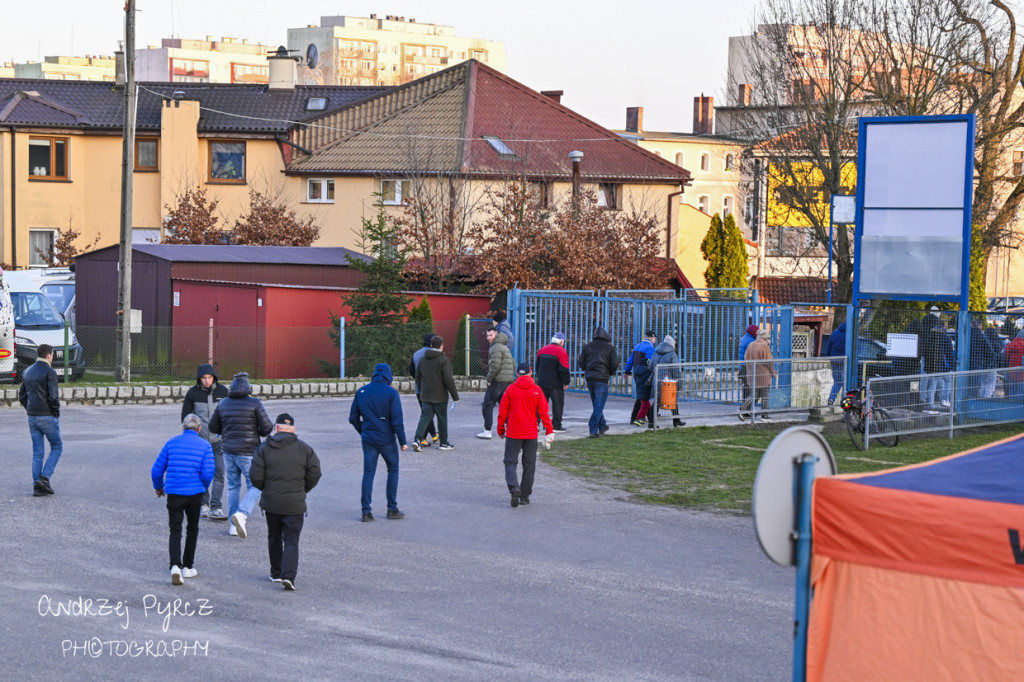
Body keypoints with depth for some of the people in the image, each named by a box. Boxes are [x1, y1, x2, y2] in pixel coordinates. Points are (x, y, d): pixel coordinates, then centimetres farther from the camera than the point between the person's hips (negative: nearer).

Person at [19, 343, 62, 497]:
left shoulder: (27, 372, 11)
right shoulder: (49, 372, -12)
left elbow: (22, 396, 13)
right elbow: (53, 397, -18)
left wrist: (30, 410, 15)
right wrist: (56, 413, -6)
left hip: (32, 417, 7)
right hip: (47, 417, -6)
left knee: (37, 452, 10)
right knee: (57, 447, 8)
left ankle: (37, 487, 6)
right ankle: (44, 478, -6)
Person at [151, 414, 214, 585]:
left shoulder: (171, 443, 4)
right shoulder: (205, 445, 0)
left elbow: (157, 470, 4)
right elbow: (207, 473, -10)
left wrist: (158, 487, 22)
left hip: (174, 493, 1)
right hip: (195, 493, 0)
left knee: (175, 531, 4)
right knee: (192, 529, 18)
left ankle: (175, 566, -17)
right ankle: (188, 567, 22)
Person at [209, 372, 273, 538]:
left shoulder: (223, 404, 3)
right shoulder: (254, 403, -10)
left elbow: (213, 427, 10)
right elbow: (267, 428, -11)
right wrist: (260, 432, 11)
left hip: (229, 452, 4)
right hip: (248, 453, -4)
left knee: (233, 487, 17)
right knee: (254, 489, 4)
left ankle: (233, 525, 15)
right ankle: (241, 515, -20)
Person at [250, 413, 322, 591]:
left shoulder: (264, 449, -3)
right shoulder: (304, 448, -1)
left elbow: (256, 477, -7)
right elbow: (315, 474, -1)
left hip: (271, 502, 1)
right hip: (295, 503, -1)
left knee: (274, 538, 18)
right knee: (291, 541, -1)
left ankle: (276, 573, 25)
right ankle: (288, 575, -16)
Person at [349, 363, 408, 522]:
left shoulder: (361, 392, 3)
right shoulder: (391, 393, -10)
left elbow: (353, 418, 8)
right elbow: (397, 421, -12)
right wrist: (403, 442, -4)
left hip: (368, 439, 3)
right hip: (386, 440, -3)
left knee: (368, 473, 7)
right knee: (393, 470, 12)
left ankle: (366, 511, 2)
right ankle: (392, 509, 13)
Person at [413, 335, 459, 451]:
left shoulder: (423, 360, 7)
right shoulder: (443, 360, -13)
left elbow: (418, 378, 13)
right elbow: (448, 380, -17)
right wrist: (455, 396, -10)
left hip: (426, 396, 5)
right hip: (440, 396, -5)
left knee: (425, 417, 6)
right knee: (442, 419, 8)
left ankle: (417, 439, -12)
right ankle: (444, 443, 16)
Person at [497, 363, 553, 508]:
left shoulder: (511, 389, -3)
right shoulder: (536, 390, -1)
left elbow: (502, 412, 0)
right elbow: (543, 412, -2)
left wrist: (500, 430, 11)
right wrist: (549, 431, 3)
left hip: (513, 433, -1)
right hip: (531, 434, 1)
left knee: (510, 462, 3)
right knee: (529, 464, 11)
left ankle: (514, 487, -23)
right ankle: (525, 496, 14)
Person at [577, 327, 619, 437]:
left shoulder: (588, 346, 9)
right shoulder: (609, 348, -2)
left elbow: (580, 363, 6)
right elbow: (614, 365, -7)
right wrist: (610, 373, 13)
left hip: (589, 378, 5)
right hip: (602, 379, -5)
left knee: (597, 404, 19)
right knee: (599, 405, -3)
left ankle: (602, 426, 30)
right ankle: (593, 430, -12)